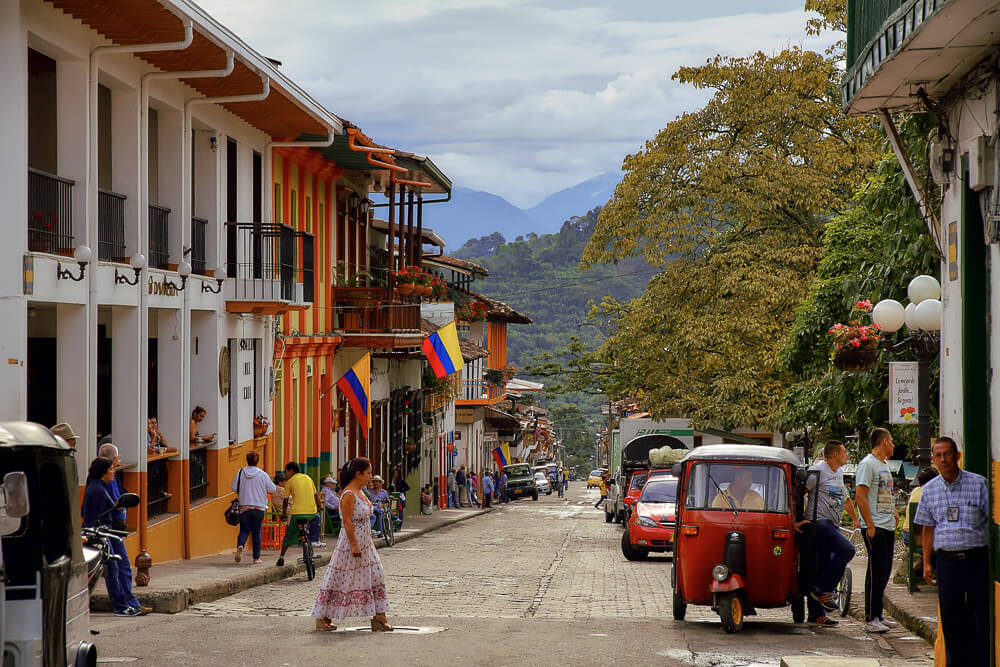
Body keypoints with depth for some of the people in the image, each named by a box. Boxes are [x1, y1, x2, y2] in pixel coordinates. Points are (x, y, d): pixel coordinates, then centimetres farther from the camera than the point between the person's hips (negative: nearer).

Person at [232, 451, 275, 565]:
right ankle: (256, 558, 10)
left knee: (244, 530, 7)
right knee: (256, 532, 8)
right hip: (259, 507, -1)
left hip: (244, 507, 1)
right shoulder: (262, 475, -6)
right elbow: (272, 489, 2)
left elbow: (234, 488, -1)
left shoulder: (240, 472, -2)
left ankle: (240, 545, -24)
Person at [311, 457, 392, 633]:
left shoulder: (360, 492, 12)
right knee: (339, 581, -1)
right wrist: (354, 545, -22)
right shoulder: (348, 495, -18)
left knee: (375, 578, 5)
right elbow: (347, 522, -21)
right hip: (350, 543, -10)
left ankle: (379, 618, 7)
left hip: (365, 543, 10)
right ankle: (322, 618, 9)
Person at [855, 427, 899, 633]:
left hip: (888, 527, 9)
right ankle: (871, 619, -7)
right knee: (876, 571, -9)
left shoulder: (884, 465, 19)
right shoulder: (868, 464, -11)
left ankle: (877, 615, 18)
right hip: (875, 528, -9)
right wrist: (870, 526, -20)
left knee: (884, 570, 11)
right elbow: (861, 497, -17)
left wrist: (893, 511, 15)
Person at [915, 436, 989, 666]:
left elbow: (992, 519, -1)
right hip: (946, 559, 3)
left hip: (976, 558, -3)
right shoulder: (930, 489, 10)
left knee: (982, 615, -2)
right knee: (951, 618, 6)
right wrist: (927, 563, 13)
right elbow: (928, 528, 17)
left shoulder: (978, 483, -1)